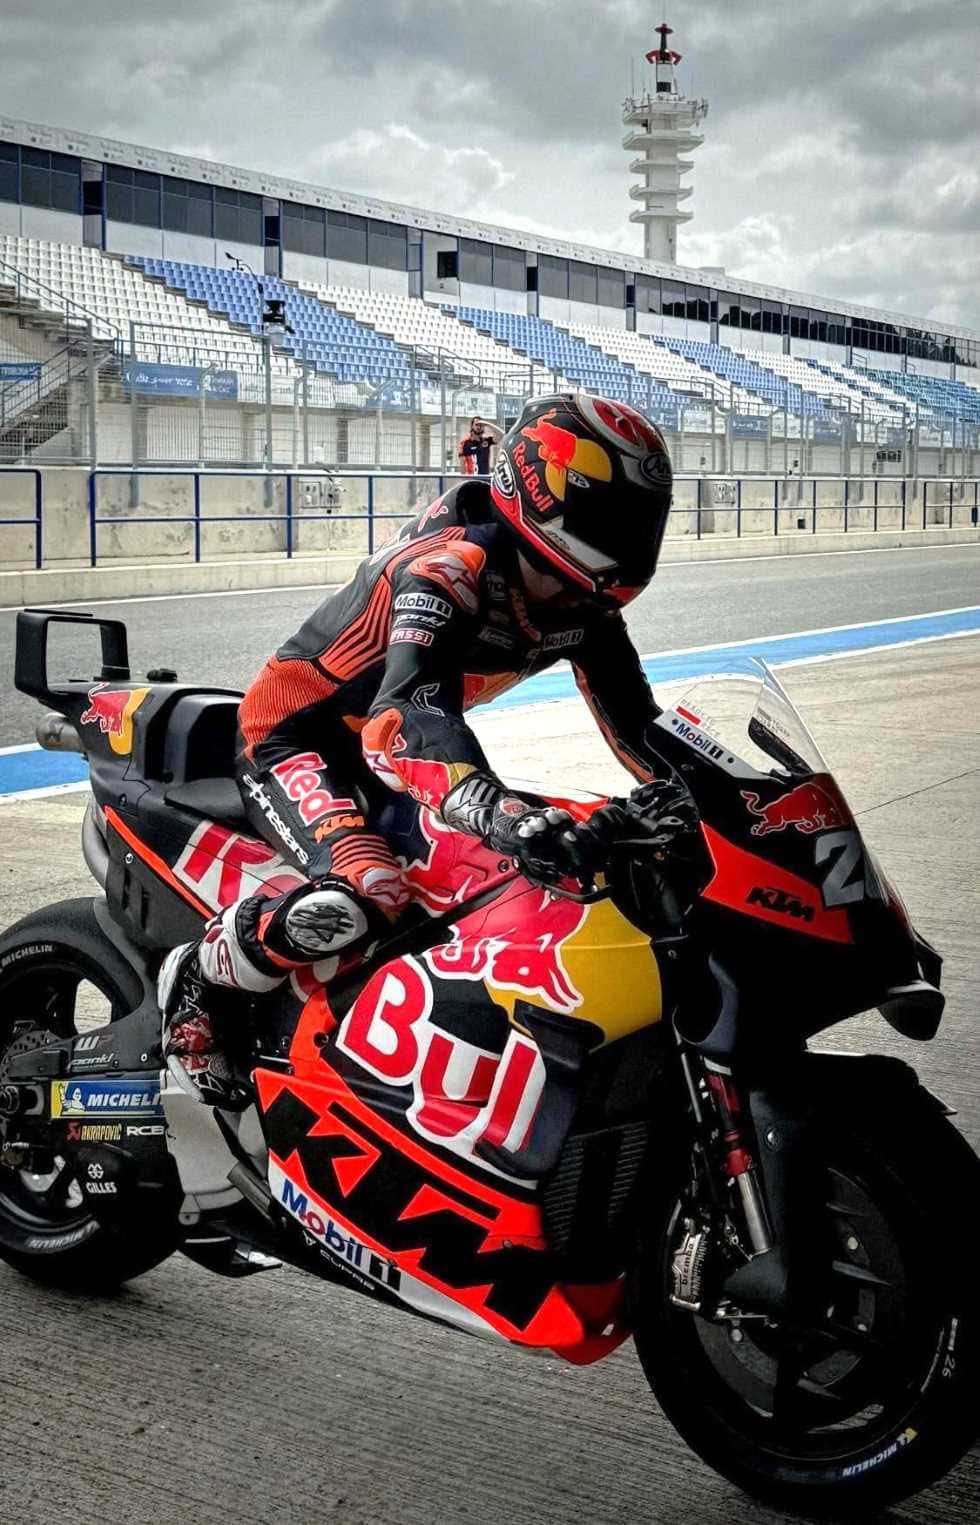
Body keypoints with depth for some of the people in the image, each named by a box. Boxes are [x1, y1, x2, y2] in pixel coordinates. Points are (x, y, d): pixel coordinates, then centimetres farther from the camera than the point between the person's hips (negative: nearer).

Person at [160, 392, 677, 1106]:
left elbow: (635, 721, -1)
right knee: (364, 898, -33)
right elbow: (402, 722, -48)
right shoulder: (449, 569, -33)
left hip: (402, 736, 9)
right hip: (295, 736, -9)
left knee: (523, 874, 8)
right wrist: (497, 811, -66)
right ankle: (200, 980, -8)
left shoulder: (583, 603, -7)